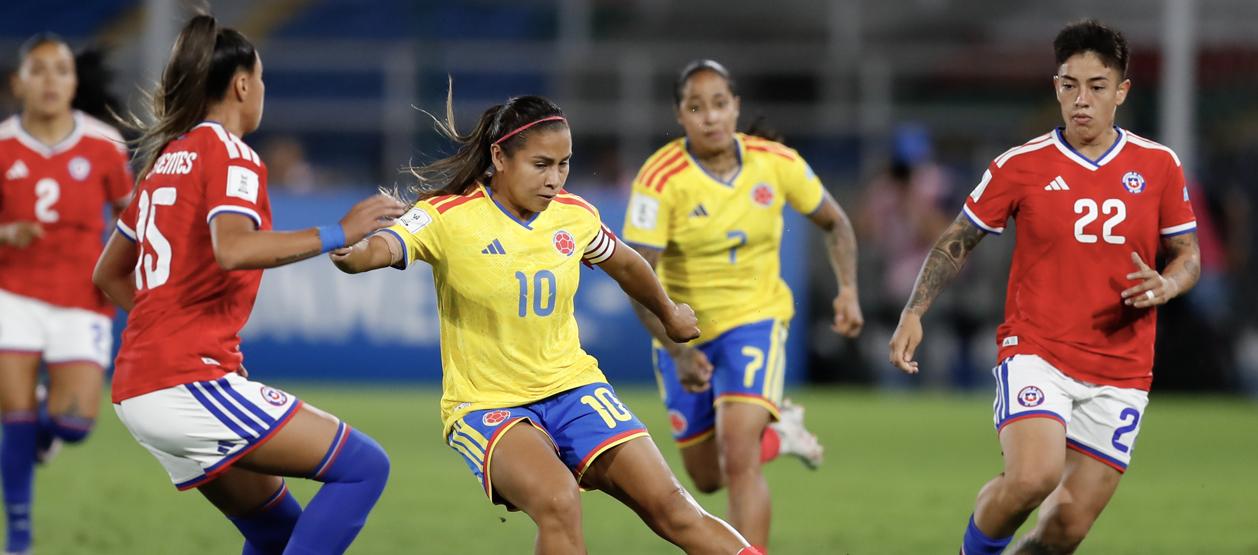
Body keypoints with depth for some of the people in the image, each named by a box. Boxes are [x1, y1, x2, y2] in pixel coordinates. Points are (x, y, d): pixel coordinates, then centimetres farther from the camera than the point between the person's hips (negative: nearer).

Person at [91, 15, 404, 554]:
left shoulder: (165, 159, 19)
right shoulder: (230, 154, -6)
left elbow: (108, 273, 27)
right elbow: (233, 249, -27)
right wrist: (338, 234, -22)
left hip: (136, 391, 9)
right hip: (191, 383, -9)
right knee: (363, 466, -8)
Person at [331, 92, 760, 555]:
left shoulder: (575, 216, -1)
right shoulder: (448, 217, -15)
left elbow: (623, 264, 21)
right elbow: (385, 247, -33)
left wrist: (669, 314, 38)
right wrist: (353, 254, -57)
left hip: (572, 388, 4)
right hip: (486, 406, -4)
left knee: (670, 509, -9)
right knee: (558, 502, -33)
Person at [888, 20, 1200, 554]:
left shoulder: (1158, 165, 4)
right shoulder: (1021, 165, -2)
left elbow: (1188, 256, 12)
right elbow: (956, 242, 8)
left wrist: (1165, 286, -11)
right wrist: (913, 314, -3)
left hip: (1121, 371, 2)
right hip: (1036, 351, -2)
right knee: (1033, 478, -28)